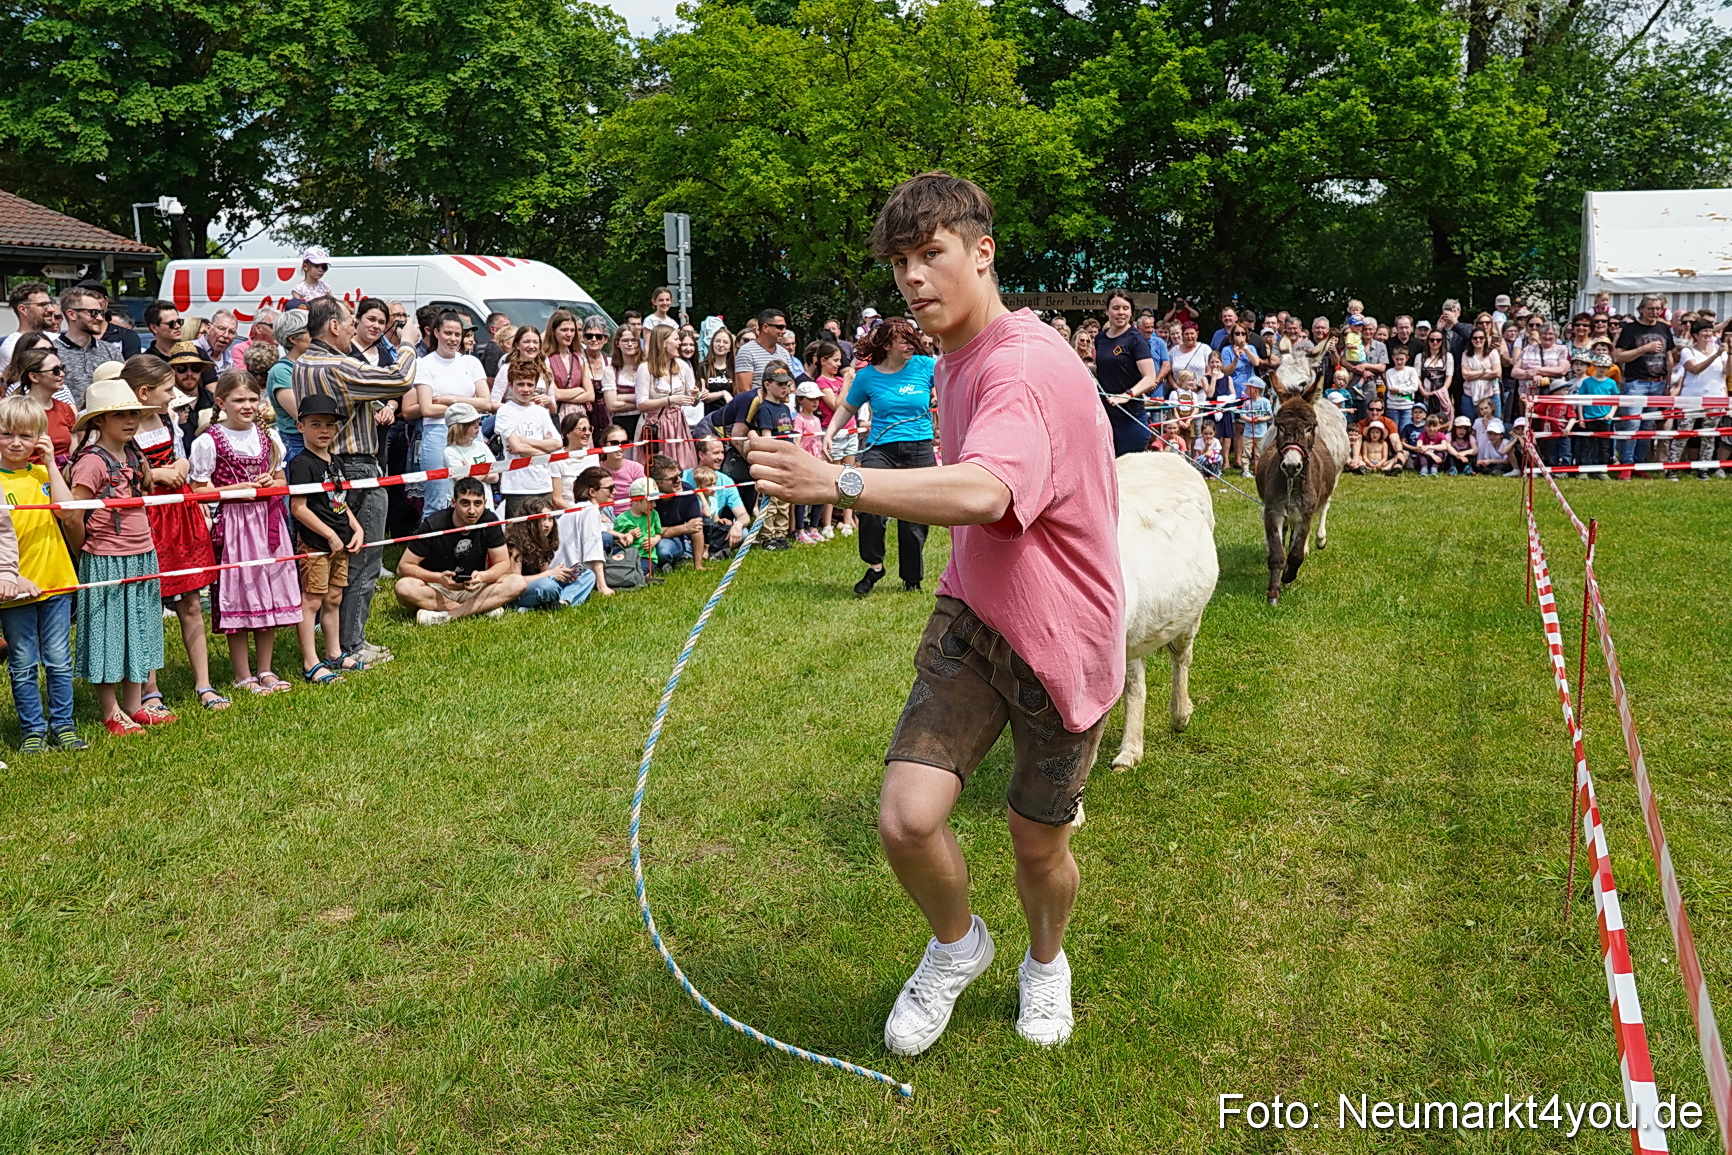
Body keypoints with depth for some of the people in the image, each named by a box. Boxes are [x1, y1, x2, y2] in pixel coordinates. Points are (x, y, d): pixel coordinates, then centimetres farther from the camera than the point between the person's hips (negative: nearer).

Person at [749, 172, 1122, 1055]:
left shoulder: (1028, 367, -25)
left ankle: (1046, 962, 46)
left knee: (1037, 841, 12)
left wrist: (839, 483, -55)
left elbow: (983, 492, -47)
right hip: (973, 616, 6)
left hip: (1061, 641, -5)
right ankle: (956, 945, 18)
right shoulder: (953, 362, 6)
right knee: (906, 818, -14)